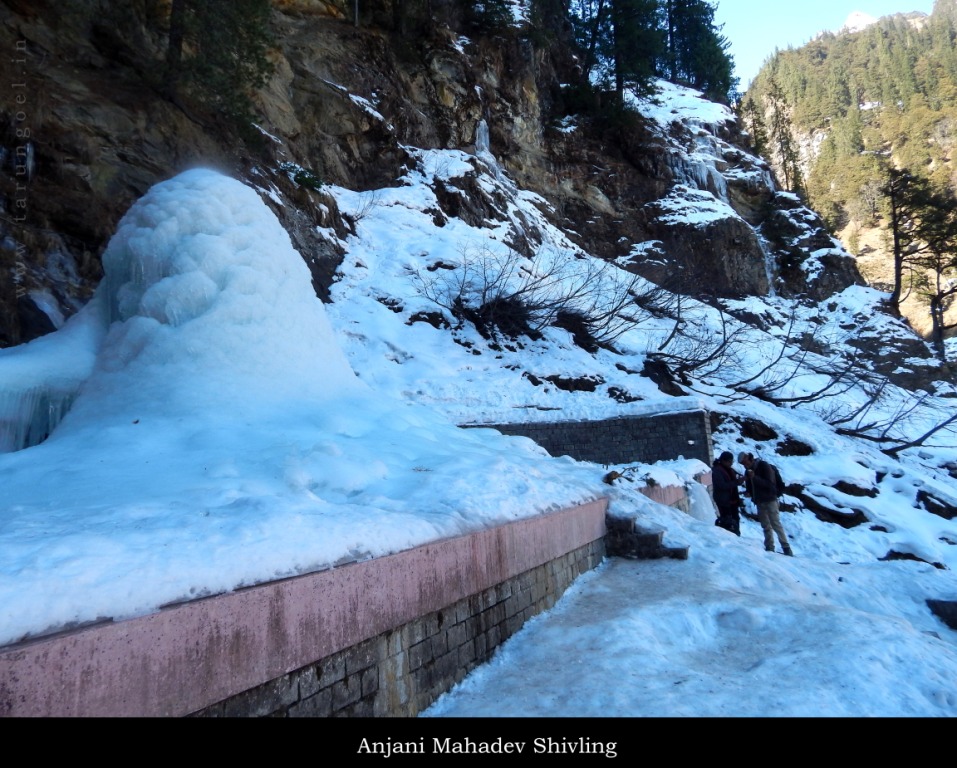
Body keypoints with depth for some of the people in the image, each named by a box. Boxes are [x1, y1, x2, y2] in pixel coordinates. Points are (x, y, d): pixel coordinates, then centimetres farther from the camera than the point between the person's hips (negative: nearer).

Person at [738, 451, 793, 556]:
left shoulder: (764, 466, -10)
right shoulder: (748, 471, 11)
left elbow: (770, 484, -17)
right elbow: (750, 487, 17)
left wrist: (755, 478, -25)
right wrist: (748, 491, -6)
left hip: (770, 500, -6)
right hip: (759, 502, 6)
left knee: (776, 525, -9)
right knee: (766, 527, 6)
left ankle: (786, 548, -4)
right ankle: (769, 548, 7)